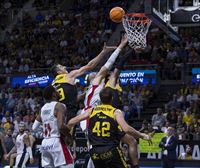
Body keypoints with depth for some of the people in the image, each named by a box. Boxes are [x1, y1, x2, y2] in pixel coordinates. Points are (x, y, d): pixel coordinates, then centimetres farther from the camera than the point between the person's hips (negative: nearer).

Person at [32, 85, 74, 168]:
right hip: (56, 142, -8)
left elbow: (34, 128, 17)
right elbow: (61, 126, -23)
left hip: (45, 143, 8)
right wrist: (70, 134, -6)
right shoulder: (59, 106, -10)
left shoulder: (43, 108, 13)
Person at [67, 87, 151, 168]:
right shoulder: (116, 112, -2)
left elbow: (71, 122, 7)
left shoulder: (92, 111, 8)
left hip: (95, 152, 4)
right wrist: (142, 136, -4)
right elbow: (126, 129, -17)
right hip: (111, 151, -4)